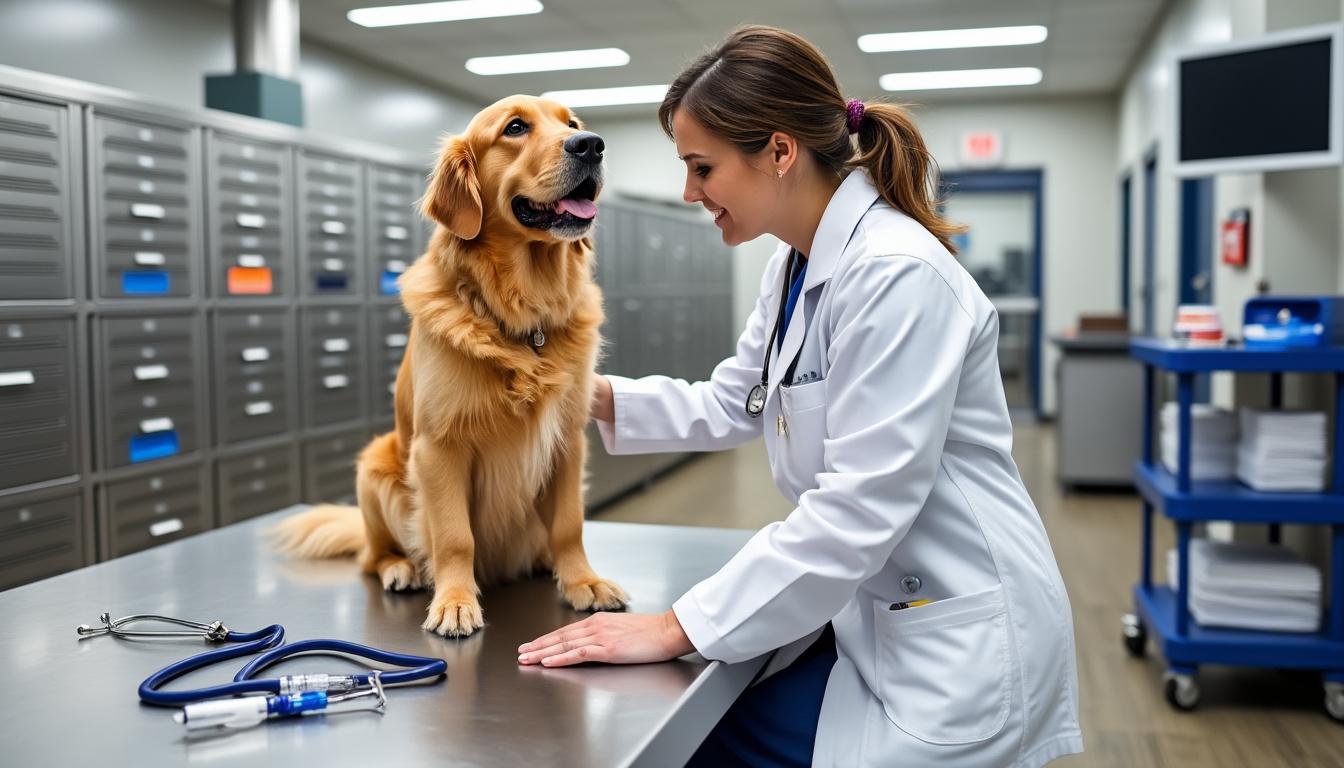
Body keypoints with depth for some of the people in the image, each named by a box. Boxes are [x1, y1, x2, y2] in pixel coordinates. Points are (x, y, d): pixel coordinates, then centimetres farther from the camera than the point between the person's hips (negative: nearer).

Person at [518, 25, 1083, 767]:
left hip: (955, 641, -8)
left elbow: (858, 507, -27)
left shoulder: (897, 274, -24)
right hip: (869, 615, 8)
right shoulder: (795, 268, 5)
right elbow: (729, 405, 18)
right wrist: (597, 396, 4)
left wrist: (679, 626, -23)